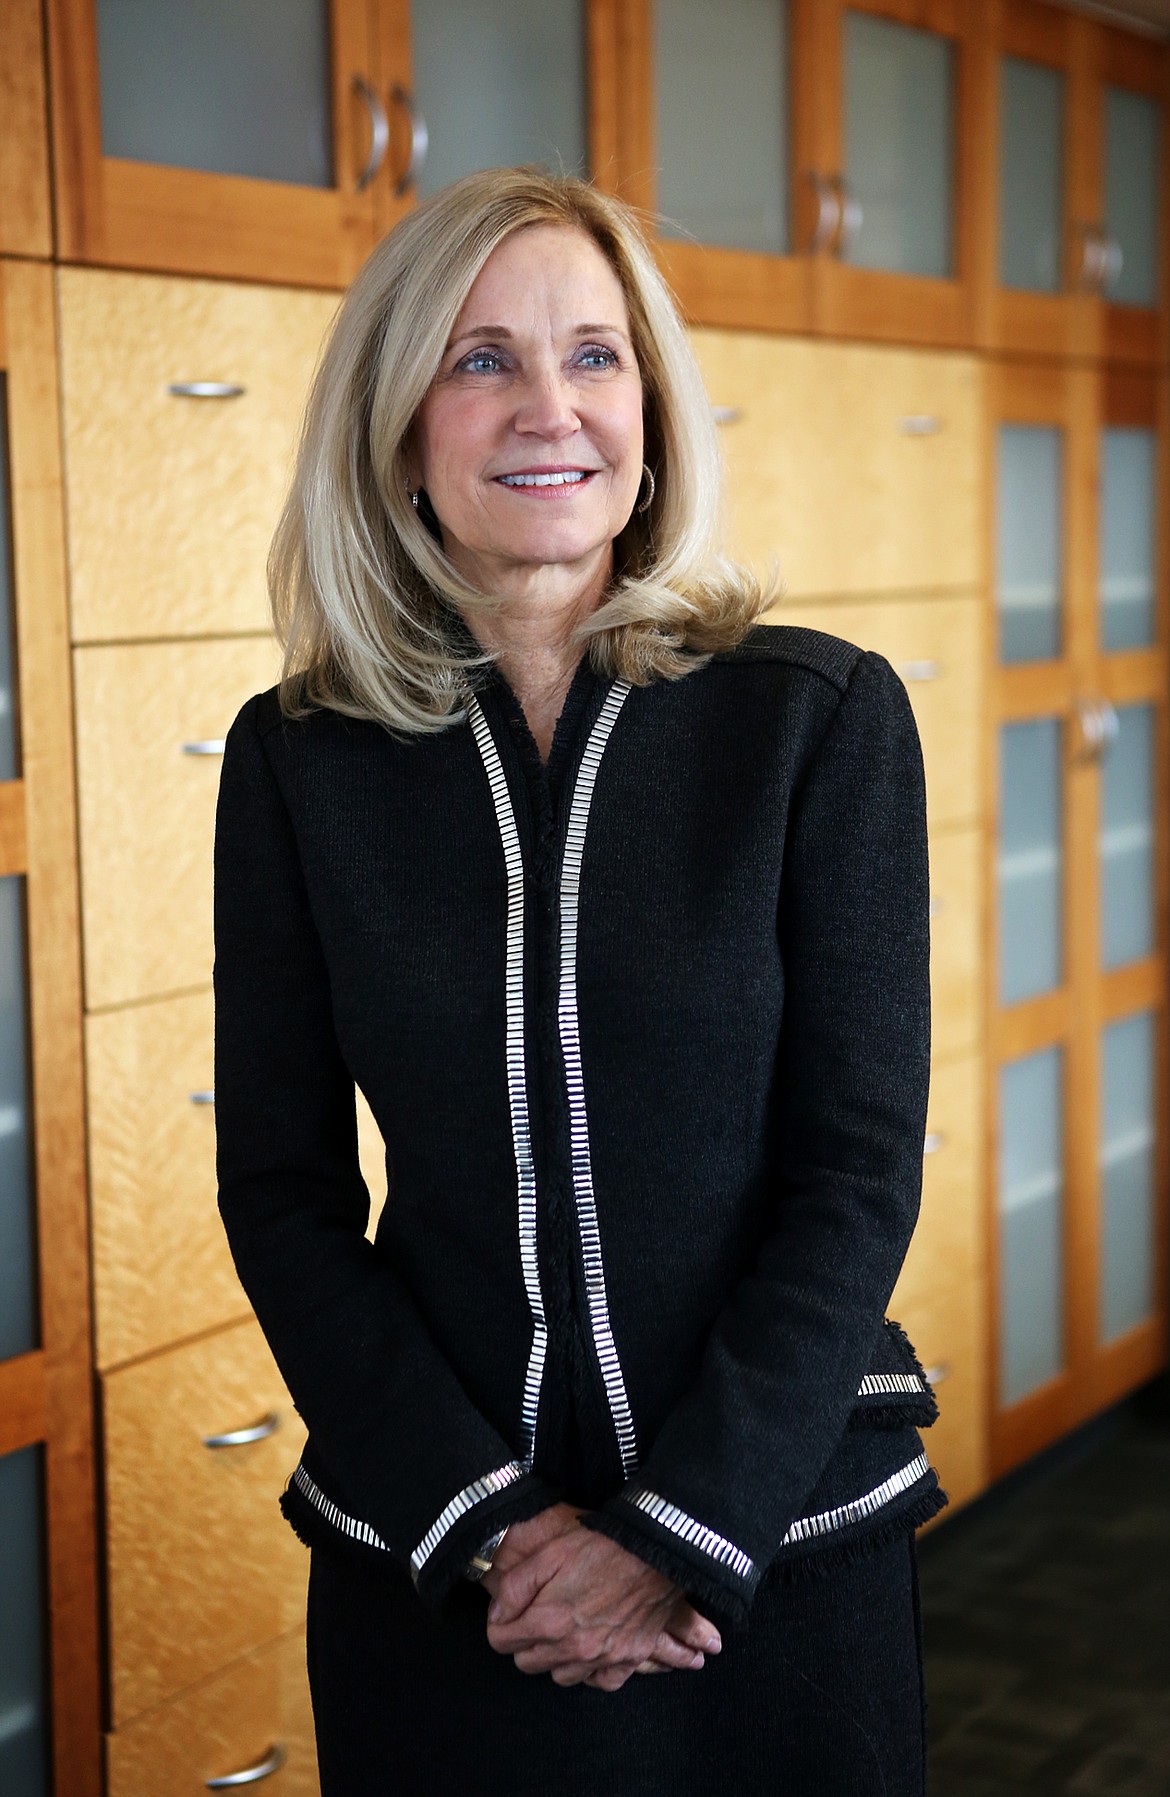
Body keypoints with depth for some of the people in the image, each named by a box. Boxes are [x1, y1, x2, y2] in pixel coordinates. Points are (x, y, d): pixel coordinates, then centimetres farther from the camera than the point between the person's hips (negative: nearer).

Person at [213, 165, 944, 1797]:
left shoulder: (824, 715, -7)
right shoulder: (297, 758, -2)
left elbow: (860, 1169, -7)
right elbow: (280, 1188, -1)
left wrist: (676, 1531, -13)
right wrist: (481, 1523, -9)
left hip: (783, 1538, -1)